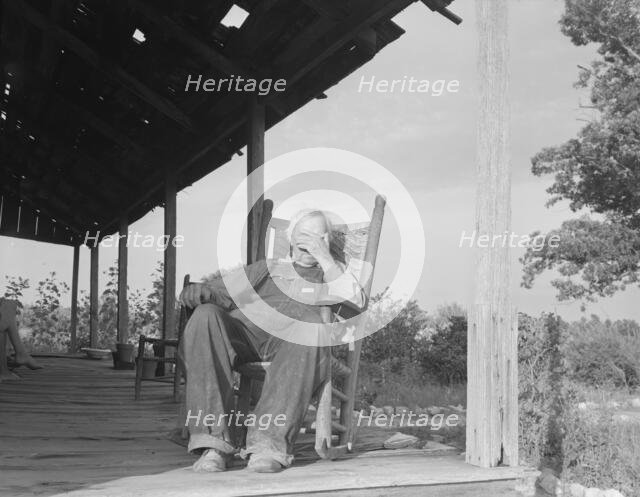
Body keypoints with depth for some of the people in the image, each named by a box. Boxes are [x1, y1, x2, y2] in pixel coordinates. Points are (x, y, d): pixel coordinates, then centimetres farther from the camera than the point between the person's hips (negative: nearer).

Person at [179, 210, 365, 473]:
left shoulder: (334, 275, 32)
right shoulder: (267, 268, 35)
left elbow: (355, 302, 9)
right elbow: (224, 290, 20)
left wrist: (324, 258, 5)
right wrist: (202, 291, -3)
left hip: (291, 344, -1)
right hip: (245, 328, 2)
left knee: (313, 324, -38)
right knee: (206, 315, -32)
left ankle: (271, 441, -44)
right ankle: (214, 441, -37)